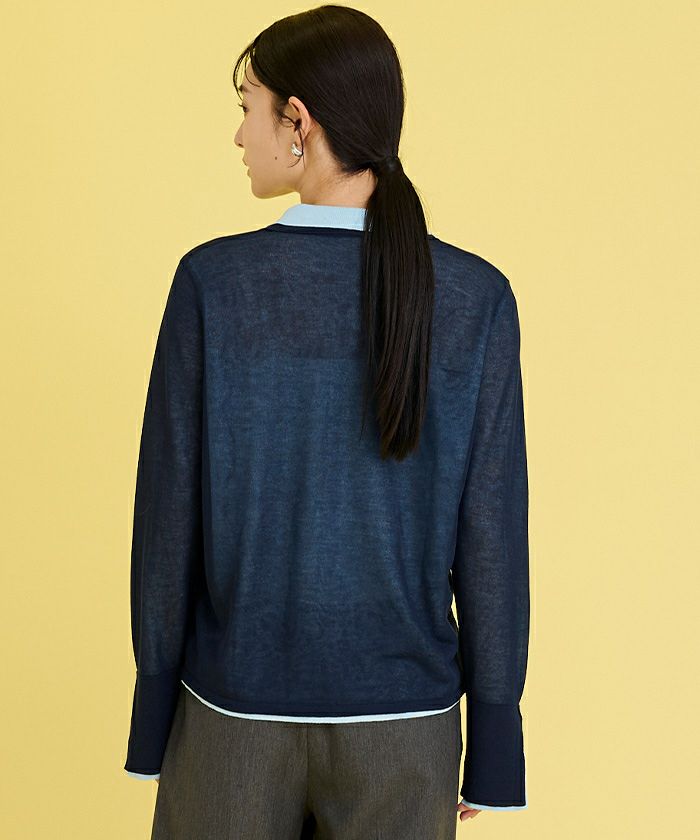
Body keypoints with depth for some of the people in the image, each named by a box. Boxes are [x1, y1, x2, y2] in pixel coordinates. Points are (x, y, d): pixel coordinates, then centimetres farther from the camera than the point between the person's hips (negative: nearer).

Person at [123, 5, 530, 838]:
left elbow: (170, 512, -8)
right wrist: (493, 749, 3)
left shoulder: (211, 282, -13)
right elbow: (490, 538, -8)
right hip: (401, 720, 1)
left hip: (239, 711, 0)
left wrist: (153, 719, 5)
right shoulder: (477, 299, -11)